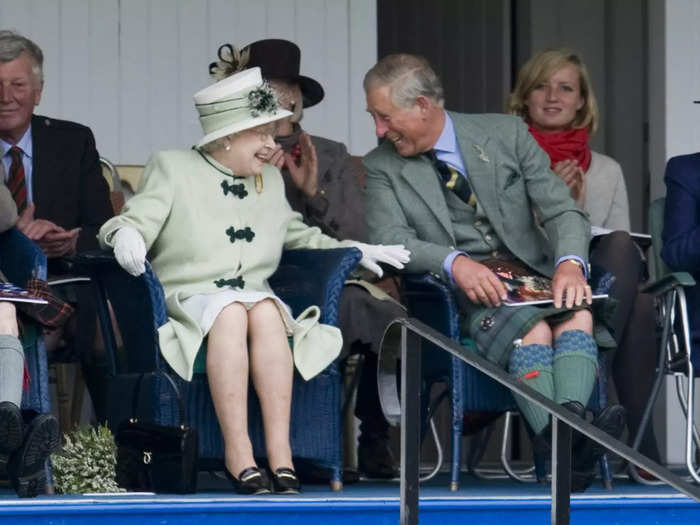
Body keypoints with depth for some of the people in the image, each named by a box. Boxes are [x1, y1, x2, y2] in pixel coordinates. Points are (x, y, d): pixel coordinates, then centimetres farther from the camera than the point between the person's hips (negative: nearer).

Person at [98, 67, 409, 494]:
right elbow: (135, 222, -3)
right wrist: (125, 235, -27)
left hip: (255, 294, 4)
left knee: (266, 312, -34)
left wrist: (353, 251, 23)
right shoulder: (172, 169, 7)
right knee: (231, 313, -38)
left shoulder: (271, 180, 22)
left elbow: (296, 235, 35)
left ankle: (280, 450, -41)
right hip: (190, 295, -4)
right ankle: (238, 453, -43)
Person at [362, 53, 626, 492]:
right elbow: (389, 239, -6)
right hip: (462, 294, -2)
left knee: (577, 315, -33)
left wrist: (570, 264, -18)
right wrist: (455, 263, -26)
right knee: (532, 330, -34)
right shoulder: (384, 168, 9)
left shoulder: (506, 134, 10)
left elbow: (562, 210, 4)